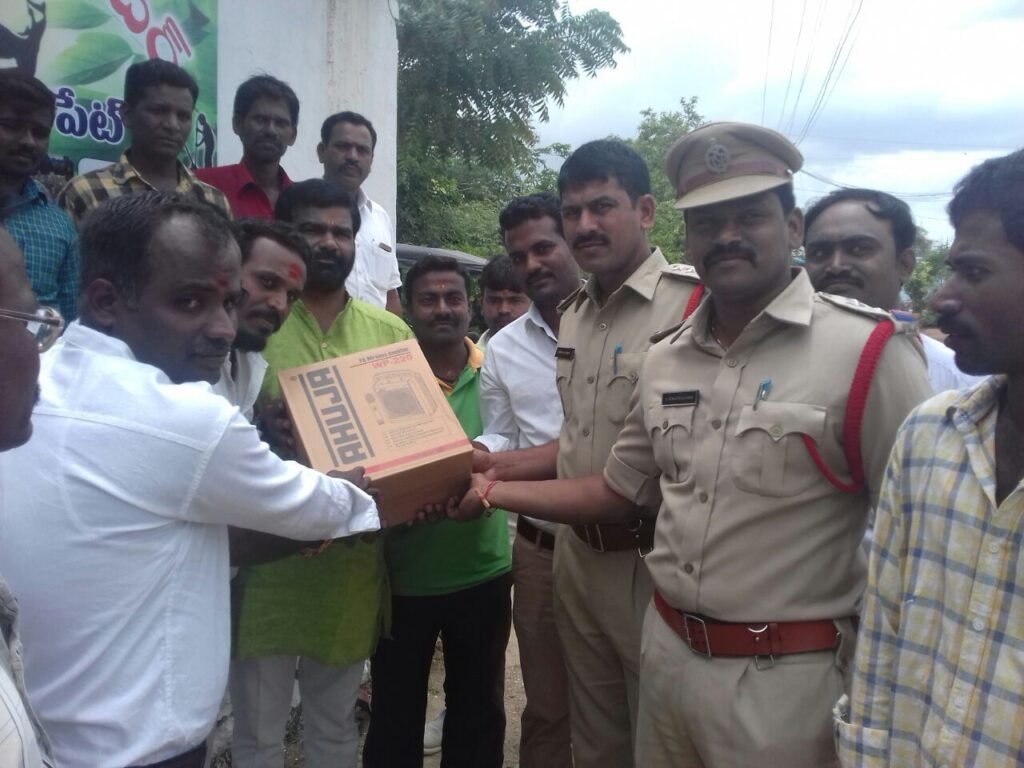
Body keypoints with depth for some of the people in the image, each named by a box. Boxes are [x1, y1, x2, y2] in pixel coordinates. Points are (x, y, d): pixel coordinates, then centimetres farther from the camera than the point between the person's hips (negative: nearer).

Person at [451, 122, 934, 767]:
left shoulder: (867, 350, -15)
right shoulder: (667, 359, 4)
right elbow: (619, 492, 13)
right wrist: (493, 491, 9)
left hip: (786, 680, -5)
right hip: (667, 654, 6)